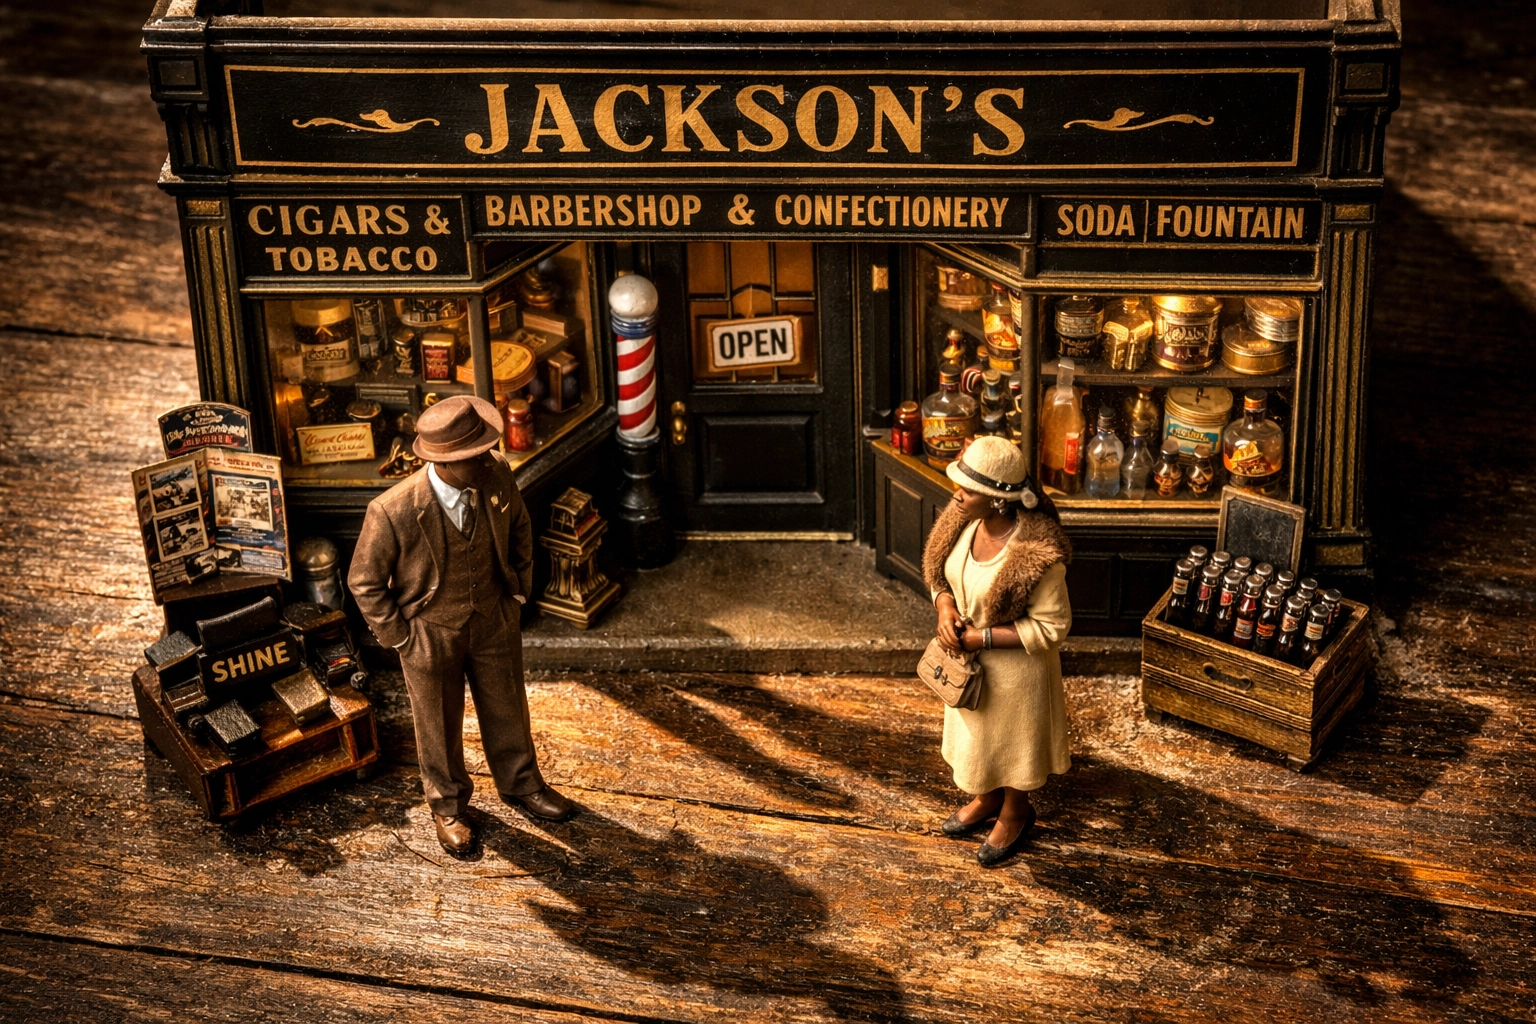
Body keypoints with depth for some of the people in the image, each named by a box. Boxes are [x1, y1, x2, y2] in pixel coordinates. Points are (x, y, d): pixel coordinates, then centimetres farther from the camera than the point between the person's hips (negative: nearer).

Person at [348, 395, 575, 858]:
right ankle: (448, 804, 46)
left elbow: (519, 526, 3)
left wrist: (519, 589, 6)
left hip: (494, 621, 4)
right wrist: (399, 637, -11)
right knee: (439, 725, 20)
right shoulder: (392, 512, -32)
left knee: (507, 707, 24)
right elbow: (365, 582, -16)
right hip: (431, 633, -3)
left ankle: (520, 783, 51)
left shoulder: (496, 476, -21)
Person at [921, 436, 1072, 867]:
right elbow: (939, 571, 3)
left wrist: (984, 637, -25)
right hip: (967, 655, 6)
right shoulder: (965, 520, -15)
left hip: (1012, 666, -6)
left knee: (1012, 736, 20)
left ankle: (1015, 814, 47)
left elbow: (1051, 626, -25)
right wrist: (945, 606, -17)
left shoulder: (1037, 554, -35)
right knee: (975, 730, 28)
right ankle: (986, 799, 55)